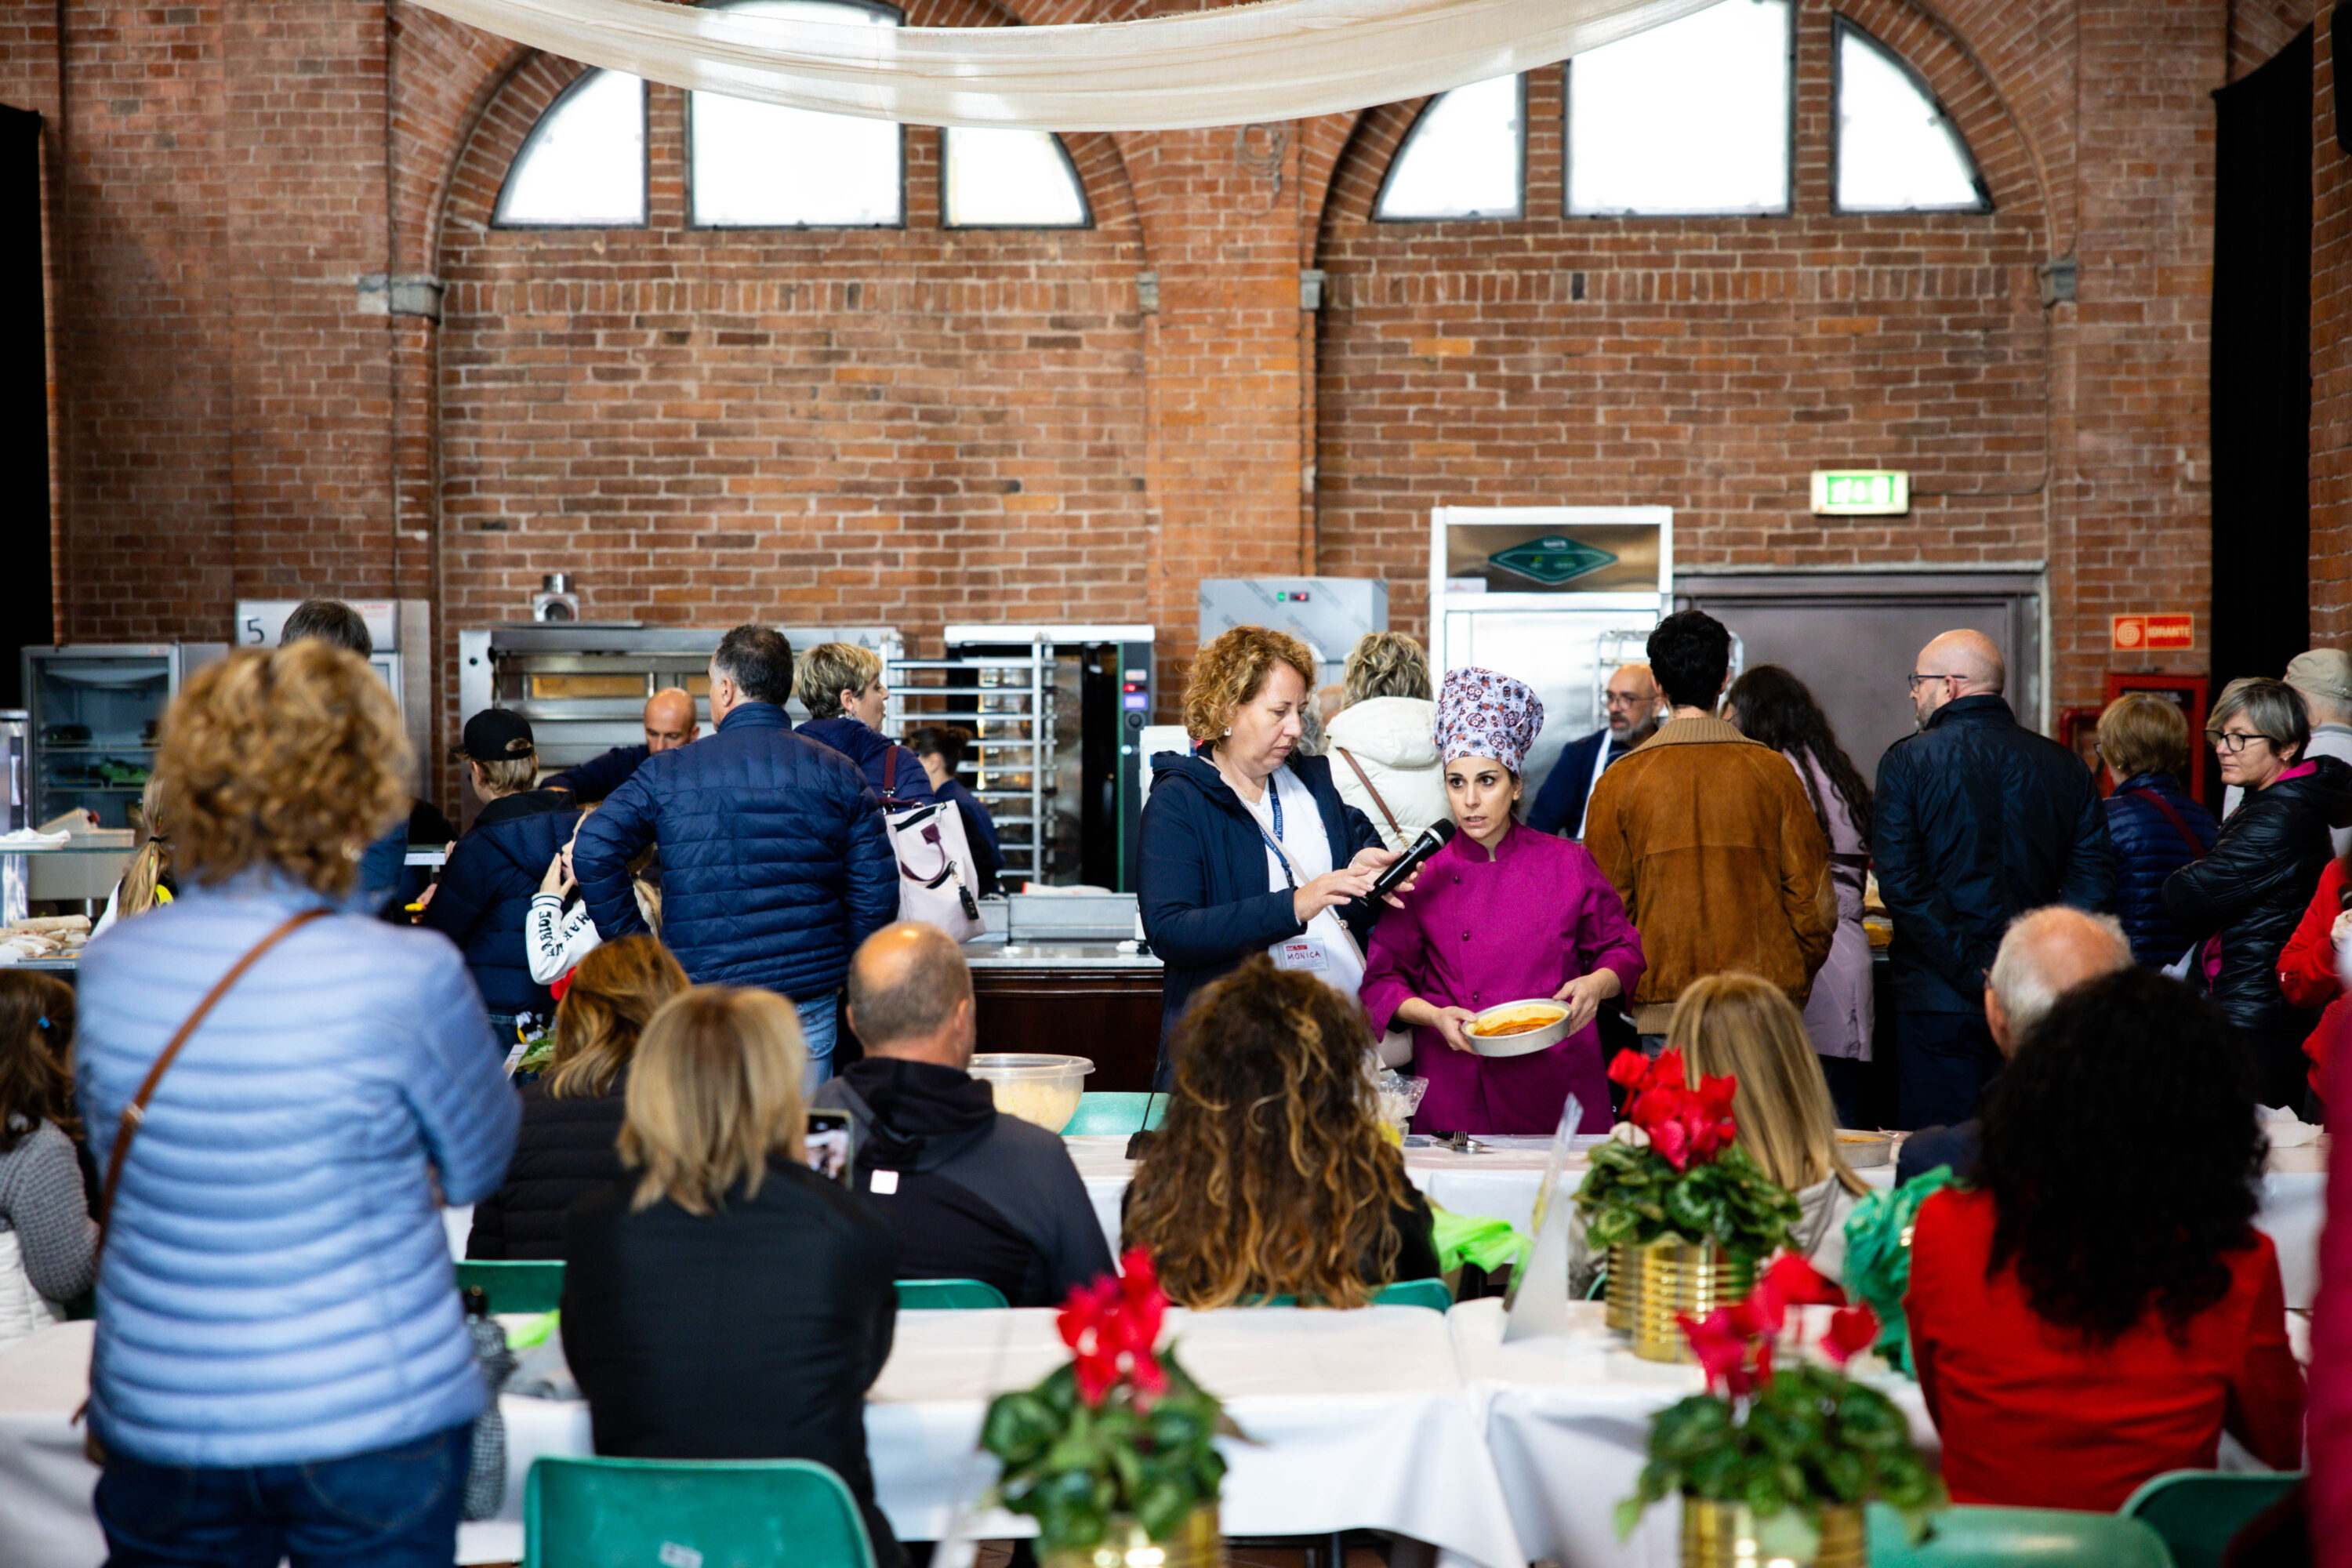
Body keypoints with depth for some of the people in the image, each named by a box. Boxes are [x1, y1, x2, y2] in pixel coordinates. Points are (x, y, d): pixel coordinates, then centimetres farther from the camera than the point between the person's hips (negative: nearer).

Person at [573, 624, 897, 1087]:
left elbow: (593, 851, -7)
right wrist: (842, 970, 10)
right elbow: (876, 889, -2)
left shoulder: (668, 771, 1)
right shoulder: (837, 774, 2)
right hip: (809, 998, 1)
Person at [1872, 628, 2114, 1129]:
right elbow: (2094, 881, 1)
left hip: (1938, 998, -4)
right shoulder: (2065, 765, 8)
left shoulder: (1907, 761, -3)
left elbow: (1899, 881, -12)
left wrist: (1973, 971, -12)